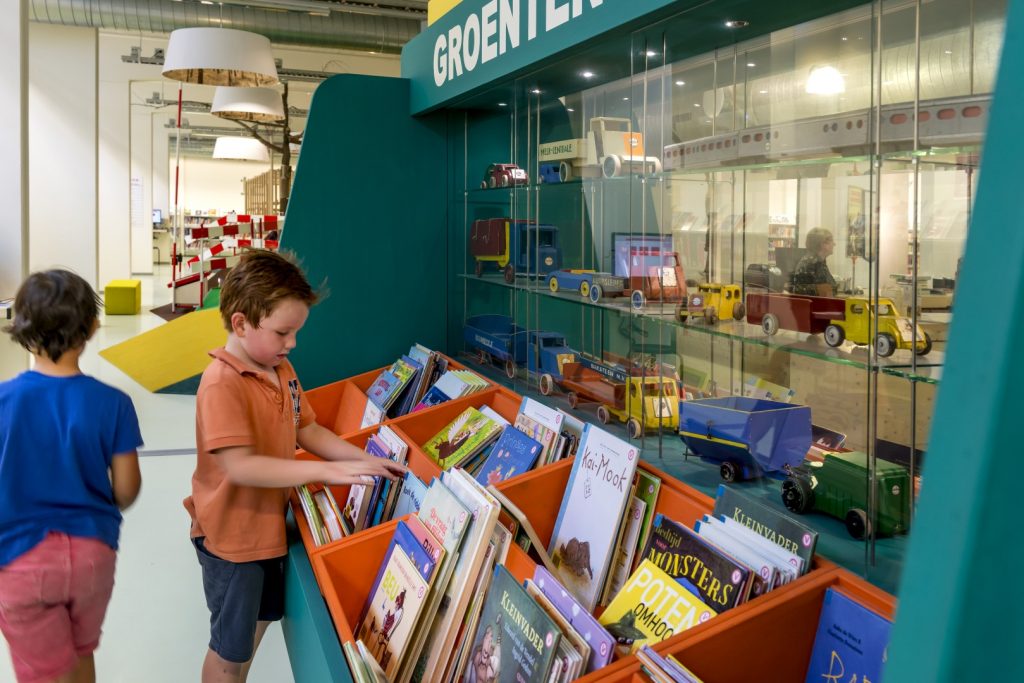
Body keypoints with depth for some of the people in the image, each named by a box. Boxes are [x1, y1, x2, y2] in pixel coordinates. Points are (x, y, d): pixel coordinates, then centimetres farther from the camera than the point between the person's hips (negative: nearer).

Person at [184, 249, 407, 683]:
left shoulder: (282, 370, 0)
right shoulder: (222, 383, -27)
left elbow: (307, 430, 7)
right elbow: (239, 466, -33)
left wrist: (363, 460, -6)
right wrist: (326, 471, -34)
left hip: (269, 525, 8)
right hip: (231, 535, -8)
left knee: (260, 619, 26)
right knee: (231, 646, 11)